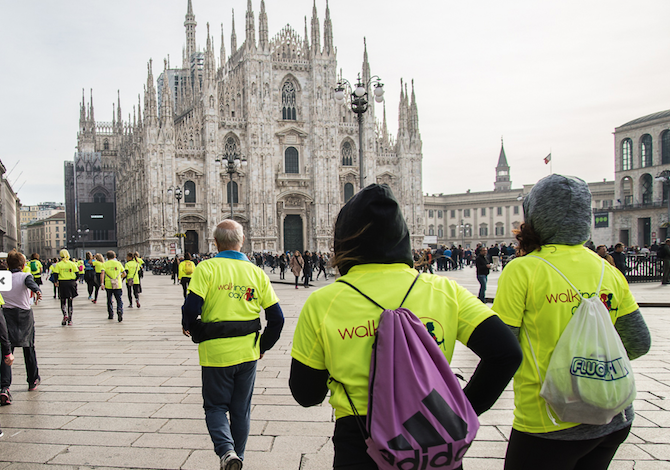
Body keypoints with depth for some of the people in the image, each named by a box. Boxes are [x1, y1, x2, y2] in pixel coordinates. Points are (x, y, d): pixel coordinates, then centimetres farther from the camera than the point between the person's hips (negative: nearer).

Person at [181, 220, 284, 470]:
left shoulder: (207, 268, -9)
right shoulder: (257, 272, 1)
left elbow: (192, 306, -17)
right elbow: (277, 318, 0)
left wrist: (187, 326, 5)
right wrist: (263, 346, 14)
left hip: (216, 352, -3)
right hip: (247, 353, 3)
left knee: (215, 406, 15)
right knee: (241, 409, 19)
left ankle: (226, 450, -6)